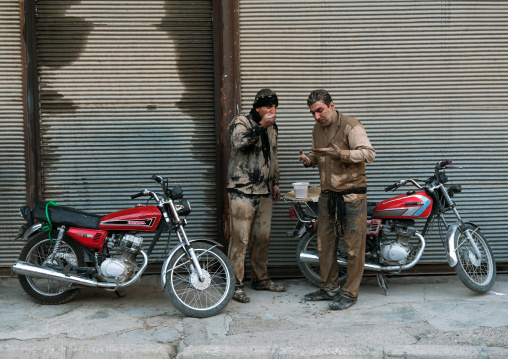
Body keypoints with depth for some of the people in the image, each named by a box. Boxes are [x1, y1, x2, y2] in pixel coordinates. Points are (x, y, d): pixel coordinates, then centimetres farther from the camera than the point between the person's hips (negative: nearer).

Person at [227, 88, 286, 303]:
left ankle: (260, 279, 26)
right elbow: (239, 142, -29)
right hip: (242, 191, -7)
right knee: (240, 239, -6)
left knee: (262, 237, 13)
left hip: (264, 191, 7)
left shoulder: (272, 127, 16)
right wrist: (261, 126, -30)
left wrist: (275, 183, 24)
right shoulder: (241, 122, -7)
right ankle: (235, 284, 3)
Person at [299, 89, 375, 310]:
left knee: (353, 246, -2)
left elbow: (368, 153, -19)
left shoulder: (350, 126, -11)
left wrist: (340, 153, -30)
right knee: (325, 242, 12)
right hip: (327, 194, 7)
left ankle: (350, 293, 8)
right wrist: (308, 160, 2)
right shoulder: (317, 129, 12)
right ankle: (329, 288, 25)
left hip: (352, 194, -7)